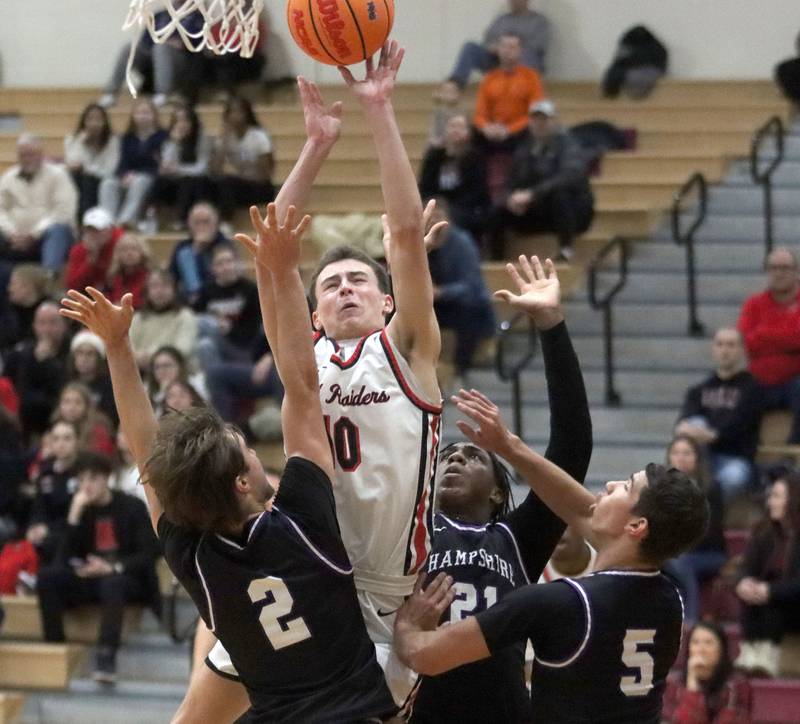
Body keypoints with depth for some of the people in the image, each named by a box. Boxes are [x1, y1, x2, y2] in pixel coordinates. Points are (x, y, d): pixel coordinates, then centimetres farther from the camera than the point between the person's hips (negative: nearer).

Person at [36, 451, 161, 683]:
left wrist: (112, 568, -24)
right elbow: (66, 558, -4)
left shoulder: (132, 507, -3)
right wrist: (75, 516, -15)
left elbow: (148, 555, -9)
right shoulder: (80, 508, 6)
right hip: (89, 577, 4)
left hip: (125, 579, -4)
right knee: (47, 577, -22)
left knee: (111, 584, -39)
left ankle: (106, 655, -49)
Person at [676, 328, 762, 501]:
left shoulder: (751, 388, 4)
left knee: (732, 477, -38)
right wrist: (684, 427, -29)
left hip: (738, 459, -4)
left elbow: (738, 422, -14)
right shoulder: (698, 391, 17)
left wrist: (713, 435, -33)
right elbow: (686, 417, -3)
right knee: (697, 422, -25)